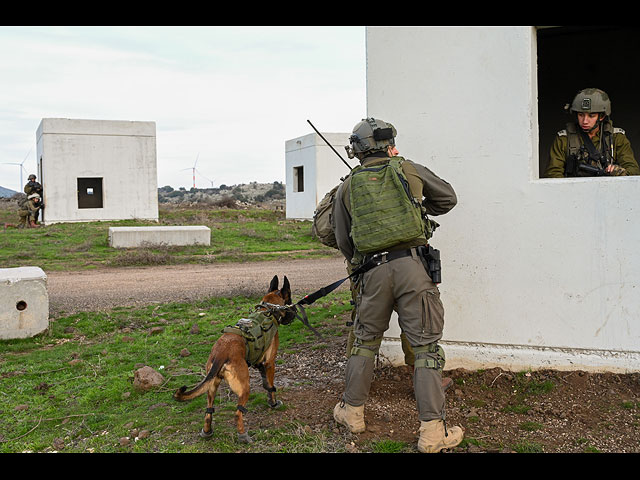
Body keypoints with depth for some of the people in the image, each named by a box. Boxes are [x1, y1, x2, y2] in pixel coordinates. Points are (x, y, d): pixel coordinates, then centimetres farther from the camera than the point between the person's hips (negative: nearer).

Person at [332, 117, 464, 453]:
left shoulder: (347, 187, 12)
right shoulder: (409, 169, 9)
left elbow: (344, 242, 15)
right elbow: (448, 198, 23)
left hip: (373, 271, 2)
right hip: (413, 265, -2)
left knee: (365, 341, 19)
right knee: (426, 346, 2)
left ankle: (352, 412, 29)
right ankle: (433, 431, 3)